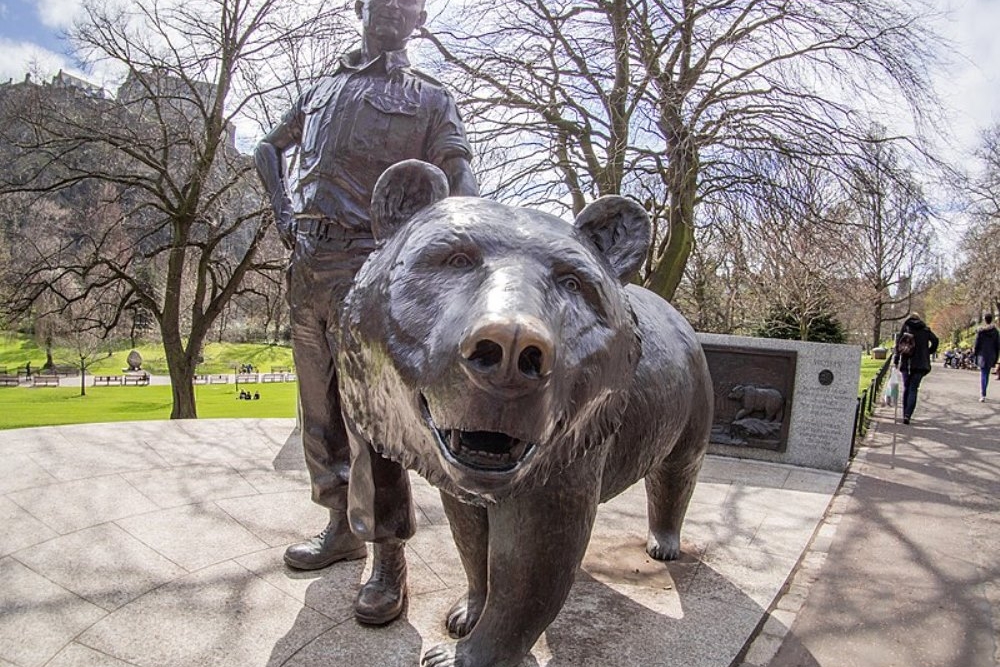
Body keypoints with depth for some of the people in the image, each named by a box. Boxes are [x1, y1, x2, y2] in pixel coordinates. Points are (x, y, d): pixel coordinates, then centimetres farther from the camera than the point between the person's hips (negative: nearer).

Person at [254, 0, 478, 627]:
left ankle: (390, 558, -5)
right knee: (320, 408, 10)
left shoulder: (430, 98, 10)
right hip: (305, 262, 6)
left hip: (367, 261, -6)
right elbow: (269, 146, 33)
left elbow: (459, 173, -6)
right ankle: (342, 528, 24)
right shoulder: (321, 89, 23)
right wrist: (283, 203, 13)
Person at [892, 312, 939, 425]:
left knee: (906, 389, 13)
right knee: (913, 389, -2)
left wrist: (896, 360, 3)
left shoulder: (905, 327, 5)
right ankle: (908, 415, -17)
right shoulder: (925, 329, 6)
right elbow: (935, 340, -6)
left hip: (906, 363, 0)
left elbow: (898, 343, 0)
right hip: (920, 364, 0)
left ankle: (905, 414, 15)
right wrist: (930, 352, 11)